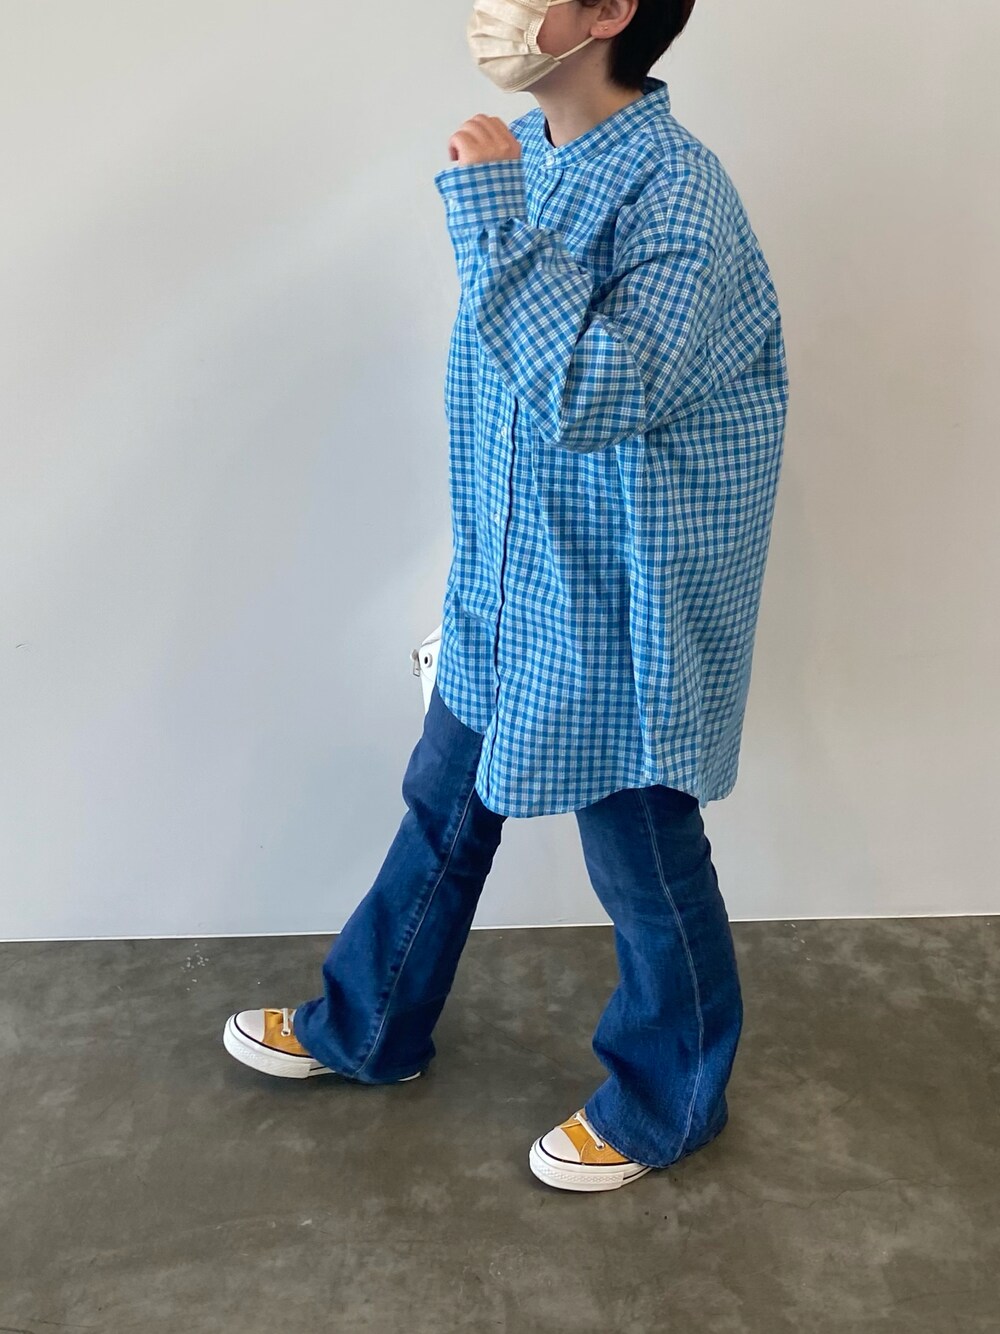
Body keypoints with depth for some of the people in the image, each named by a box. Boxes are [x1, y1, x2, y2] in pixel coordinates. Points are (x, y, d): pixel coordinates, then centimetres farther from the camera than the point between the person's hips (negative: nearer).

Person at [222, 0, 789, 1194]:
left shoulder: (676, 191, -23)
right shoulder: (524, 154, 3)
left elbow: (593, 391, -35)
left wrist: (489, 213, -31)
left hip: (621, 605, -8)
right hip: (510, 582, 8)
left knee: (644, 864, 10)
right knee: (444, 808, 21)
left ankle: (665, 1104, 34)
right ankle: (367, 1030, 43)